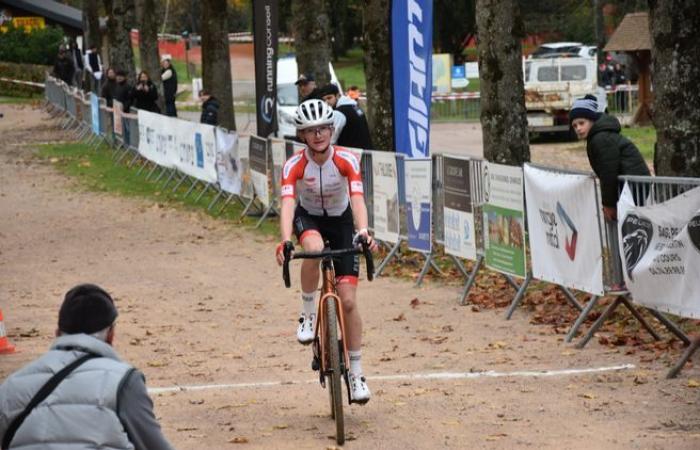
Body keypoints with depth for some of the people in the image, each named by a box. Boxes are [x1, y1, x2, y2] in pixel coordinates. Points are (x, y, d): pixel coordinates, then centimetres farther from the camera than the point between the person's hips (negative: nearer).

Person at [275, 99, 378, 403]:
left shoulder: (346, 160, -23)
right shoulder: (294, 165, -24)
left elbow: (357, 200, -34)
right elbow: (287, 204, -36)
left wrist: (363, 232, -52)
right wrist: (285, 241, -53)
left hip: (341, 221, 1)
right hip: (308, 218, 0)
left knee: (348, 301, -6)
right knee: (314, 248, -40)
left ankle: (356, 373, 6)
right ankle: (308, 313, -18)